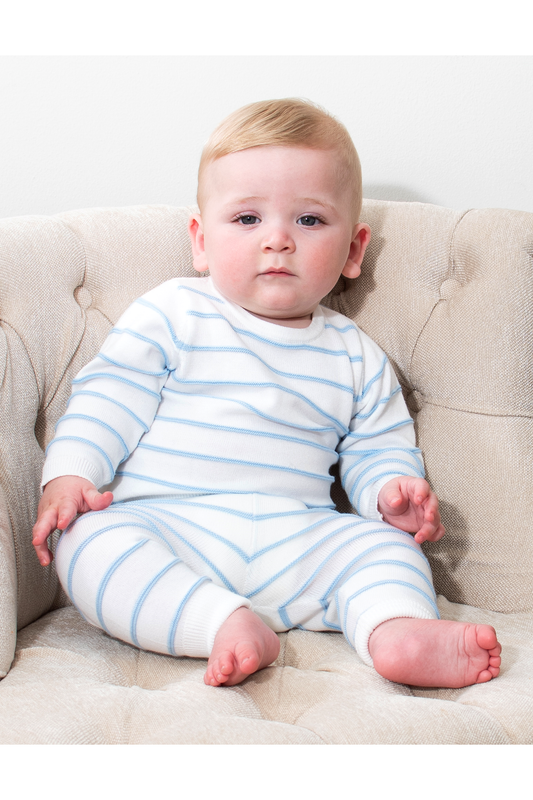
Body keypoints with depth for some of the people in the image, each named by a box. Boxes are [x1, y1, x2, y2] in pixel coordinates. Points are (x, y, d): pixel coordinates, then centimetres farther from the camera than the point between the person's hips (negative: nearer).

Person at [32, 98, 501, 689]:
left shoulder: (356, 358, 14)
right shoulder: (172, 314, 6)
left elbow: (378, 451, 17)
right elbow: (109, 399, 3)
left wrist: (393, 490, -6)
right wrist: (69, 474, -12)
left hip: (297, 543, 3)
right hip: (167, 525, -2)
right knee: (91, 541, -31)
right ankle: (223, 626, -42)